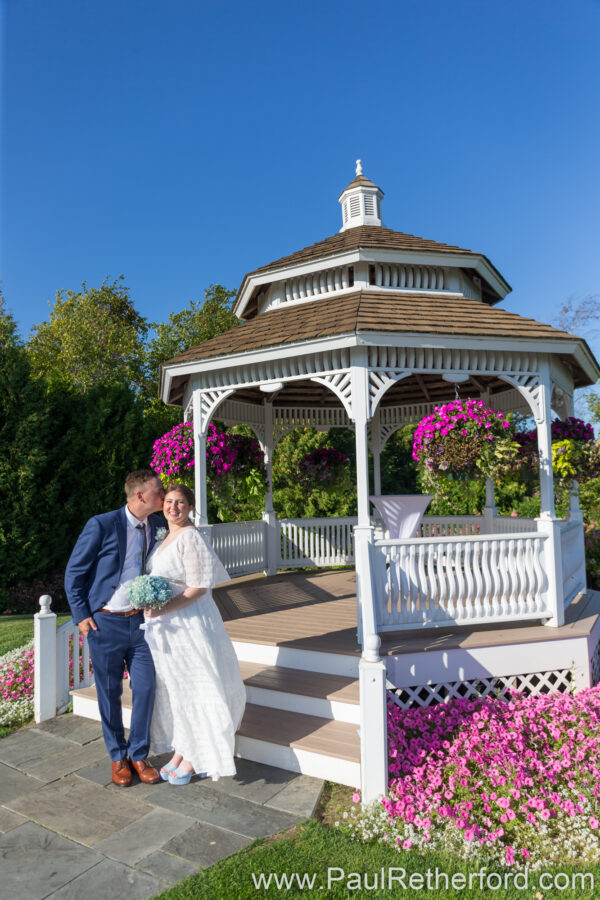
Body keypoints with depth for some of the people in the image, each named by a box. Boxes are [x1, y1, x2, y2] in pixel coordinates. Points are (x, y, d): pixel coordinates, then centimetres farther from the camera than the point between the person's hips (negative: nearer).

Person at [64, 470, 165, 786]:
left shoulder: (158, 526, 1)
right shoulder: (101, 525, -13)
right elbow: (74, 572, -5)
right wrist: (81, 616, -6)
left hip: (141, 621, 4)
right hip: (105, 622, -3)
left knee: (145, 689, 6)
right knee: (110, 694, 10)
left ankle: (139, 755, 26)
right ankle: (118, 757, 30)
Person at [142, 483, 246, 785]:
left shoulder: (190, 537, -16)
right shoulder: (165, 538, 11)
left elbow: (198, 587, -20)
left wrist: (163, 609, -26)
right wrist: (154, 611, 9)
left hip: (188, 622, -9)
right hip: (164, 625, 9)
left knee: (190, 687, 4)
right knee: (171, 687, 15)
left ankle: (193, 758, 19)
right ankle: (179, 750, 29)